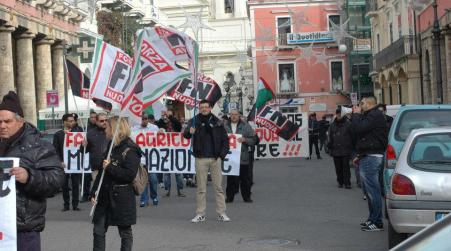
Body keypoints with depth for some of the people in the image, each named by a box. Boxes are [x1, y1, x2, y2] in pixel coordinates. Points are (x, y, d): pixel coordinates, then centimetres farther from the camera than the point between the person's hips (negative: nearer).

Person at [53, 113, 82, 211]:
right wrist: (60, 162, -10)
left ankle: (75, 204, 7)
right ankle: (66, 204, 13)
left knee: (76, 184, 1)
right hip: (64, 163, -1)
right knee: (65, 185, 5)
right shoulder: (58, 135, 4)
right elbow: (55, 150, 1)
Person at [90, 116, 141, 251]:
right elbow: (101, 173, 16)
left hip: (122, 199, -8)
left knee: (125, 232, 5)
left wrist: (110, 167, -17)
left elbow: (130, 175, -20)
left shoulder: (130, 150, -10)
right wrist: (94, 192, 9)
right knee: (98, 231, 6)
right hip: (104, 197, 8)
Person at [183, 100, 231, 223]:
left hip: (215, 158, 1)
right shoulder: (194, 121, 1)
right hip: (201, 158, -1)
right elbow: (186, 134, -14)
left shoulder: (217, 122, 5)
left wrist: (222, 154, -2)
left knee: (218, 187, 4)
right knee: (201, 188, 4)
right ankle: (200, 214, 10)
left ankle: (221, 213, 9)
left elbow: (225, 139, 9)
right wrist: (189, 132, -37)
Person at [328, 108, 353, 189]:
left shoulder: (348, 124, -4)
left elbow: (352, 136, -4)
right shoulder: (333, 125, 9)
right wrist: (330, 147, 8)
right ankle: (340, 182, 18)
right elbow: (330, 138, 13)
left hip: (346, 150, -4)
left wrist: (351, 148, -8)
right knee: (338, 168, 8)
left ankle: (347, 183, -1)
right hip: (336, 150, 4)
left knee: (346, 167, -4)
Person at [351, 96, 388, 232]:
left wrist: (356, 114, -6)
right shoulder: (370, 115, 22)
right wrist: (360, 155, 20)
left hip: (371, 158, -11)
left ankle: (377, 222, -7)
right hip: (367, 157, 11)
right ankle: (373, 219, 22)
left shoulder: (375, 116, -12)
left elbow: (359, 129, -22)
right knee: (369, 190, 15)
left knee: (372, 190, -10)